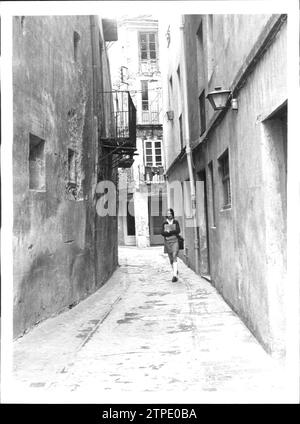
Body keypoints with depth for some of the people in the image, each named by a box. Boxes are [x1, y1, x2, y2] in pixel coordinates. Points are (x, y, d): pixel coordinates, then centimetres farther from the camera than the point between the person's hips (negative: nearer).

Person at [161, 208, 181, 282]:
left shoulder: (176, 222, 3)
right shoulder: (164, 223, 7)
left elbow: (178, 231, -10)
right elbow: (162, 233, -4)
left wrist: (168, 232, -11)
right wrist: (172, 232, -15)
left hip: (175, 242, -3)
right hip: (167, 242, 3)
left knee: (174, 258, -15)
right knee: (171, 259, 10)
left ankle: (174, 275, -21)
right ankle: (176, 272, 30)